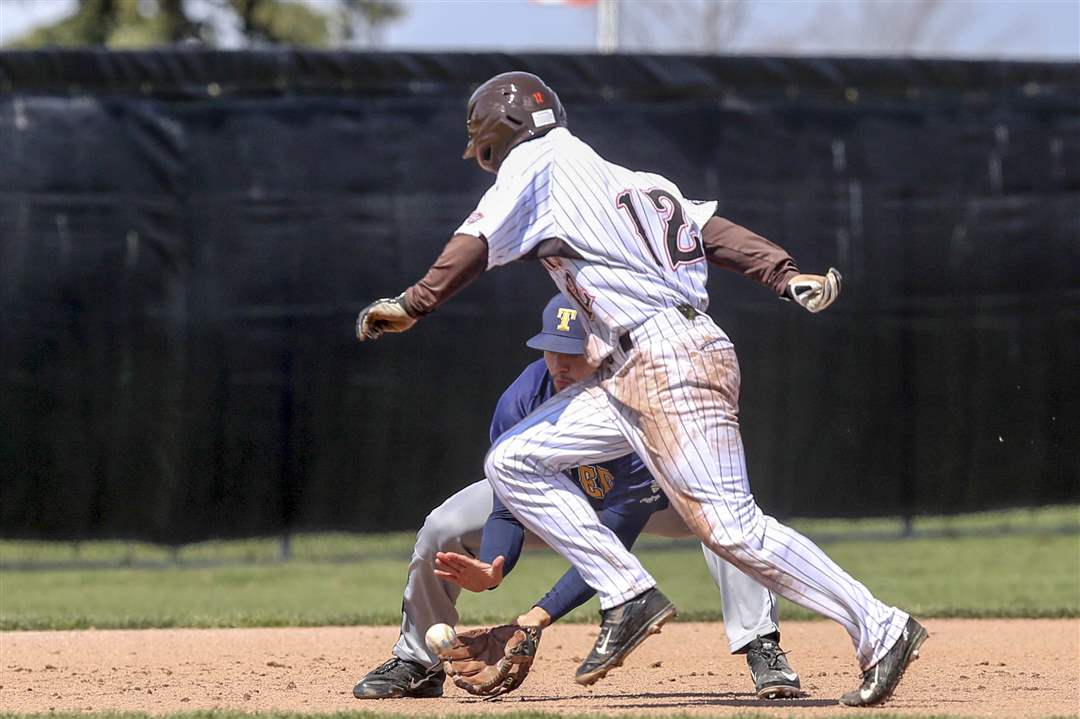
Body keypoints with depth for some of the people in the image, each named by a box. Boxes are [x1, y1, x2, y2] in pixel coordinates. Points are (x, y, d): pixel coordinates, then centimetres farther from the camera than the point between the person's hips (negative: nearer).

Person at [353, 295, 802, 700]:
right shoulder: (520, 403, -31)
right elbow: (509, 514, -25)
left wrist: (543, 613, -50)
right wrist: (490, 572, -49)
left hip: (647, 498, -3)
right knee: (443, 529, -16)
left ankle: (762, 651, -34)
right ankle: (416, 664, 6)